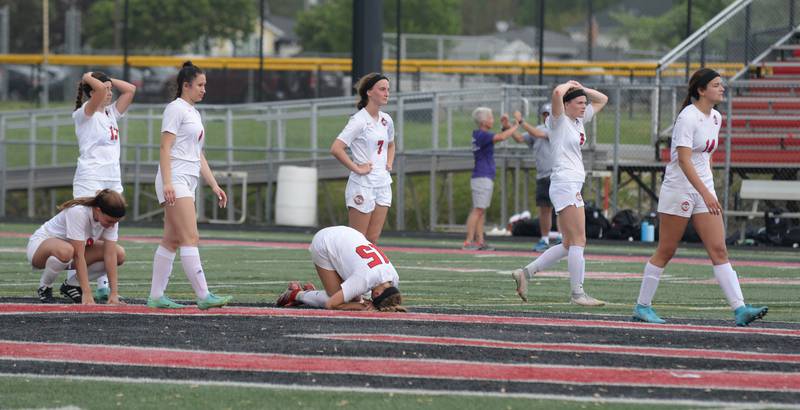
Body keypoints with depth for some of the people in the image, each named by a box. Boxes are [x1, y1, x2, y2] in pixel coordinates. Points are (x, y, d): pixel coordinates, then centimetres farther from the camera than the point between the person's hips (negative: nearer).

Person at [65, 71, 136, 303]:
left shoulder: (111, 113, 18)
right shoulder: (84, 114, -4)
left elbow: (130, 89, 16)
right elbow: (100, 90, -19)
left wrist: (109, 81, 11)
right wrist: (88, 78, -2)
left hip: (113, 181, 7)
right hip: (90, 179, -7)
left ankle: (104, 285, 2)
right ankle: (72, 283, -8)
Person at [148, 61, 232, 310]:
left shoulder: (194, 113, 22)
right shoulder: (176, 109, -6)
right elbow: (165, 147, -14)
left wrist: (214, 186, 20)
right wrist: (167, 182, -23)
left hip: (188, 182, 10)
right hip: (175, 180, -10)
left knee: (171, 241, 7)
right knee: (191, 238, -14)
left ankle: (156, 296, 8)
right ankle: (204, 296, -20)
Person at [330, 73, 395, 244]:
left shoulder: (386, 120, 10)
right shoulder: (359, 120, -13)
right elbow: (336, 149, -21)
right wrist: (357, 168, -17)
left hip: (383, 184, 7)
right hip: (362, 185, -7)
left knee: (373, 239, 6)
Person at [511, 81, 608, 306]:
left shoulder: (579, 120, 16)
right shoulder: (559, 121, -8)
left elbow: (602, 99, 28)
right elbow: (557, 93, -27)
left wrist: (581, 88, 13)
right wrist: (569, 85, -7)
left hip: (573, 186, 10)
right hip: (565, 184, -10)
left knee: (569, 245, 10)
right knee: (578, 241, -10)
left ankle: (525, 273, 13)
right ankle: (577, 293, -8)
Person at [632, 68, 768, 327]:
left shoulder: (715, 117, 9)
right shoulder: (688, 117, -16)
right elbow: (684, 160, -24)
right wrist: (706, 194, -31)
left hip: (704, 191, 7)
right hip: (679, 188, -7)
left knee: (719, 250, -3)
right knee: (665, 252, 1)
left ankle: (739, 310, -12)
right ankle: (642, 306, 14)